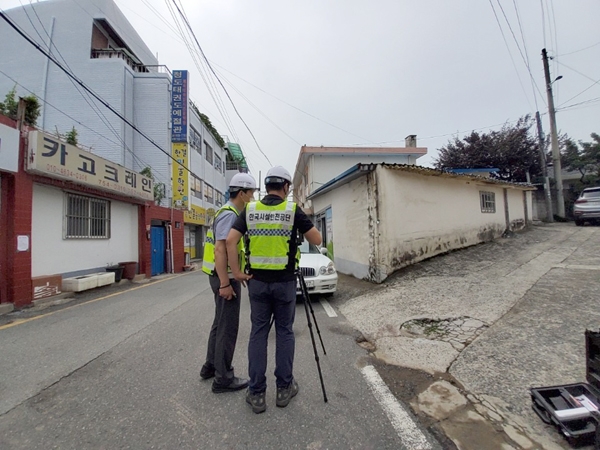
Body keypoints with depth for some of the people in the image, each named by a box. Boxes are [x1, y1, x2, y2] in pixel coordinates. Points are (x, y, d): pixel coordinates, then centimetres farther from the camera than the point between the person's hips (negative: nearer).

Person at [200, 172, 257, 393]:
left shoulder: (231, 213, 14)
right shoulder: (229, 214, -17)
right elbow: (219, 250, -25)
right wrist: (225, 283, -25)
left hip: (224, 276, 11)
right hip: (225, 277, -11)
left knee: (220, 323, 19)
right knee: (228, 327, -1)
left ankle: (211, 366, 34)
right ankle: (223, 379, 12)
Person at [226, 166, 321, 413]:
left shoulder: (250, 210, 2)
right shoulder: (293, 210, -6)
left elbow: (231, 240, -7)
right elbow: (316, 240, -4)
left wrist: (236, 272, -2)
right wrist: (302, 225, 13)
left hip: (257, 281, 2)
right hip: (284, 281, -2)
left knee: (258, 333, 12)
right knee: (284, 332, 12)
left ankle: (256, 393, 20)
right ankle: (284, 388, 25)